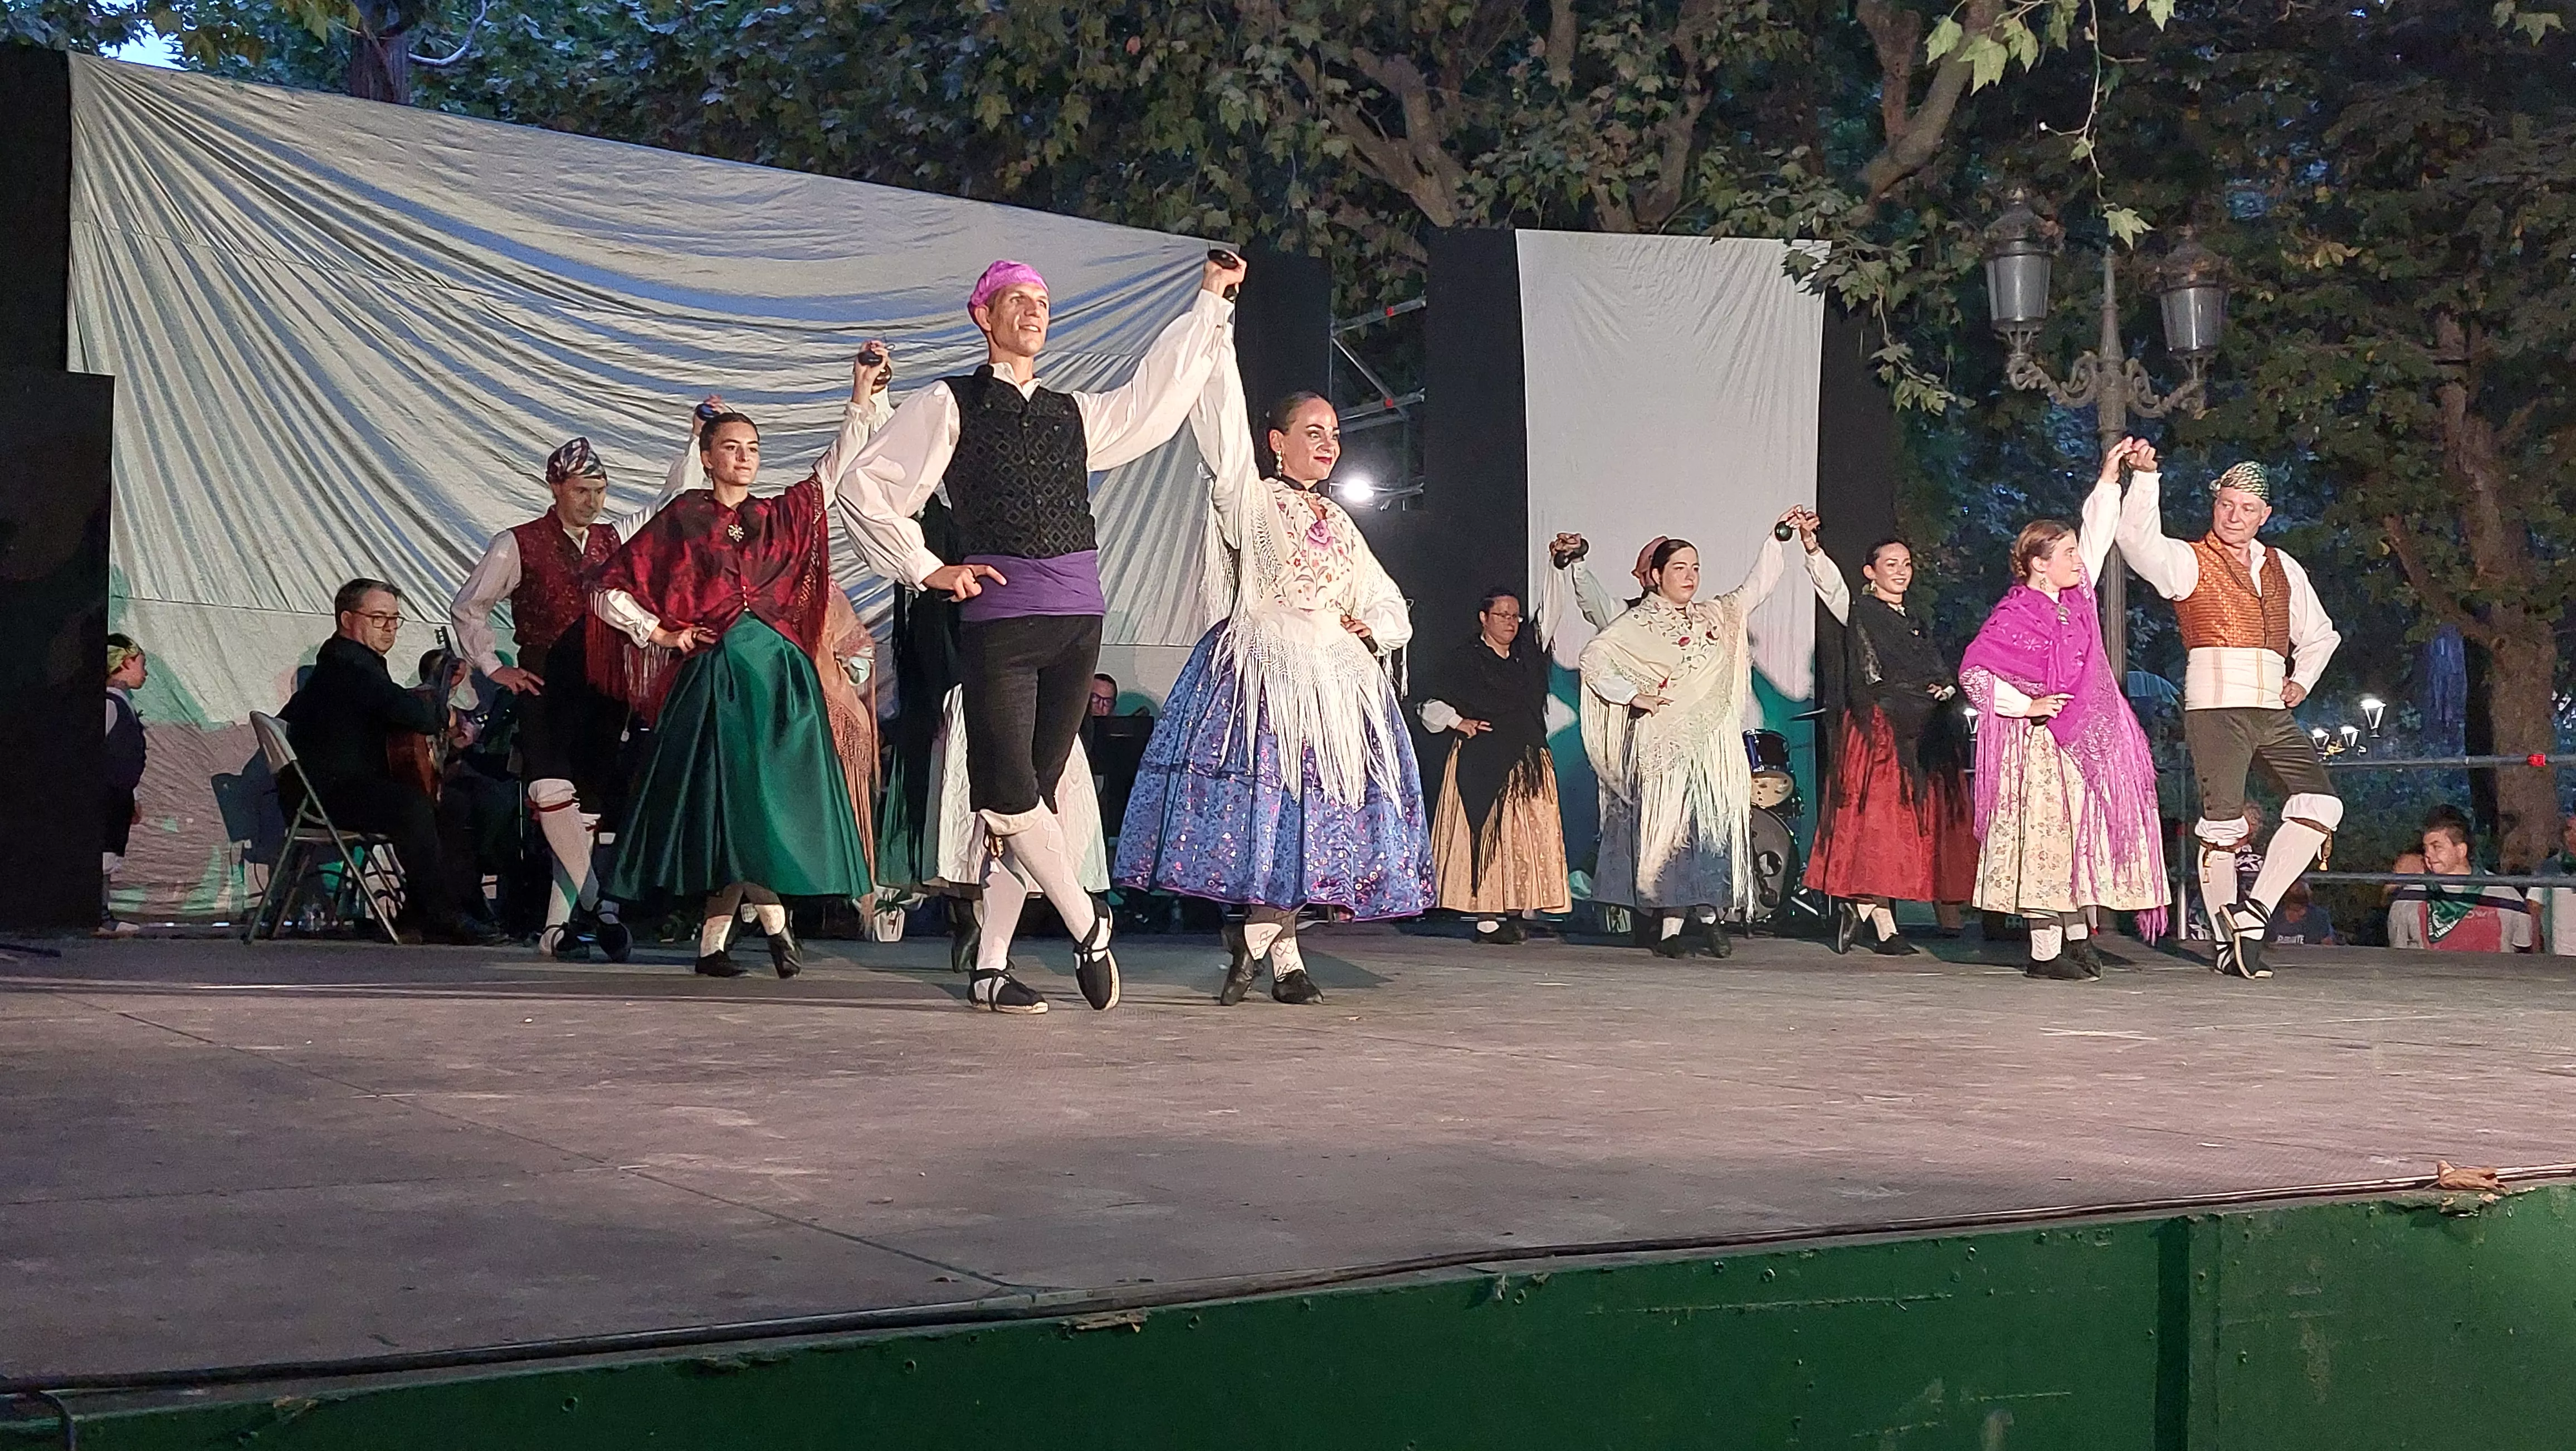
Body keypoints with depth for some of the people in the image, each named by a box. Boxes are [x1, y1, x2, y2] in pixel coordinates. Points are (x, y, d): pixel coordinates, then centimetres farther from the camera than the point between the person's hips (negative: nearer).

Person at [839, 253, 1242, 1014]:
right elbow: (866, 486, 1)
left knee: (1032, 793, 3)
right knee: (1010, 791, -12)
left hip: (1078, 620, 5)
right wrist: (928, 571, -2)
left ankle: (991, 967, 8)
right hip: (999, 618, -5)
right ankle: (1089, 929, 4)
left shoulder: (1074, 414, 20)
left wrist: (1210, 300, 30)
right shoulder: (950, 406, 4)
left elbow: (1157, 395, 28)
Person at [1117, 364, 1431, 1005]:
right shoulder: (1249, 500, 6)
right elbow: (1226, 435, -12)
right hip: (1261, 673, -5)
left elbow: (1391, 607, 29)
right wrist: (1220, 349, -17)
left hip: (1337, 680, 6)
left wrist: (1373, 628, 7)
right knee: (1268, 796, -13)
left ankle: (1254, 936, 8)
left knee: (1315, 814, -2)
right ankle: (1283, 955, -6)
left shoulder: (1339, 523, 22)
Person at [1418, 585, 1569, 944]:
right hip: (1481, 763, -5)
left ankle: (1521, 911, -2)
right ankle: (1487, 917, -12)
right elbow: (1432, 705, 4)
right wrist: (1459, 722, -13)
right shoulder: (1463, 660, 4)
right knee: (1485, 832, -11)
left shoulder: (1529, 660, 18)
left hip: (1529, 763, 5)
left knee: (1530, 833, -4)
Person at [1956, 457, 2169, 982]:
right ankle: (2045, 951, -4)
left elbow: (2096, 536, 18)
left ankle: (2078, 936, 17)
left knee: (2088, 834, 8)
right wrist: (2026, 706, -16)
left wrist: (2109, 481, 13)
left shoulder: (2076, 596, 9)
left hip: (2087, 739, 8)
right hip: (2041, 743, -8)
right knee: (2047, 838, -8)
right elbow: (1973, 671, -15)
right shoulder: (2015, 616, -12)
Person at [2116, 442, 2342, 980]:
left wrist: (2302, 680, 17)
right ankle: (2230, 942, 2)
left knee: (2322, 803, -11)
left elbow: (2318, 634, 34)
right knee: (2223, 824, -7)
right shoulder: (2189, 561, 4)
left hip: (2272, 713, 5)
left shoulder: (2283, 569, 20)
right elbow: (2141, 542, -18)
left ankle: (2253, 911, -6)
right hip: (2216, 707, -5)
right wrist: (2144, 476, -30)